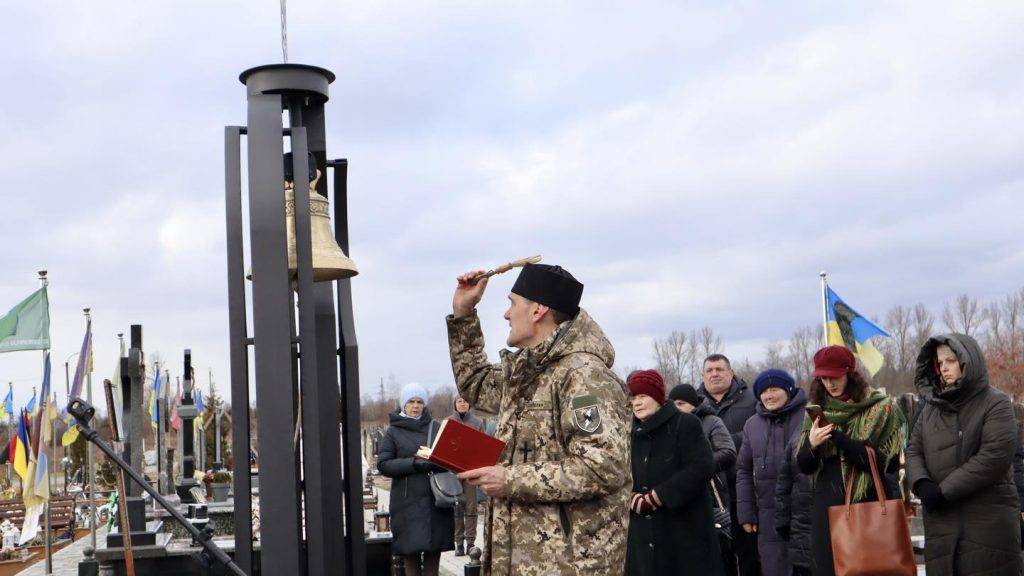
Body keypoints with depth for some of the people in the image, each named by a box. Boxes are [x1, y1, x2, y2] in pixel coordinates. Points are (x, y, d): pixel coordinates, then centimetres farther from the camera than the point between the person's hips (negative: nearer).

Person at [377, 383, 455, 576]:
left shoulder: (435, 427, 11)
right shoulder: (393, 431, 4)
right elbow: (383, 464, -3)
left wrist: (436, 462, -13)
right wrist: (413, 463, -16)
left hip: (435, 499, 2)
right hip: (408, 500, -2)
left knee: (434, 546, 4)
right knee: (410, 548, -2)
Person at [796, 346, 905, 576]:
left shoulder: (880, 408, -1)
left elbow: (882, 461, -10)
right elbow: (803, 467, 8)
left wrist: (838, 438, -17)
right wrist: (811, 444, -14)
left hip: (871, 503, -3)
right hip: (827, 504, 3)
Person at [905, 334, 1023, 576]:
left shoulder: (995, 404, -3)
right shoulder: (931, 406, 15)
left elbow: (995, 456, -14)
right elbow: (913, 450, 12)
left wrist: (944, 491, -15)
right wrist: (921, 483, -10)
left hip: (989, 518, -5)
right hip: (940, 521, 5)